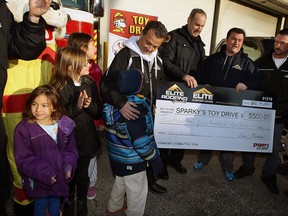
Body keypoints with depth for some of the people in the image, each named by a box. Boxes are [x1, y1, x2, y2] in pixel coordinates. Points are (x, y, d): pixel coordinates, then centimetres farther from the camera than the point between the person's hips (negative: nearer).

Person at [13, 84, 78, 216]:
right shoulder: (24, 129, -19)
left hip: (59, 178, 3)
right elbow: (23, 159, -16)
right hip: (38, 181, -3)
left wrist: (69, 166, -15)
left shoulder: (65, 125, -9)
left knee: (55, 205, 27)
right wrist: (44, 173, -24)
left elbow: (70, 149, 1)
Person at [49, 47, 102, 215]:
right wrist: (76, 107, -27)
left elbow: (99, 112, -2)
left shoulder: (89, 83, -3)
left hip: (86, 139, 3)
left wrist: (89, 105, -22)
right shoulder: (59, 88, -14)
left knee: (83, 176, 17)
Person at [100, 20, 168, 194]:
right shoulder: (126, 54, -15)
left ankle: (150, 181, 42)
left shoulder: (157, 59, 8)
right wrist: (121, 103, -38)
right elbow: (107, 82, -23)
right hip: (130, 115, -6)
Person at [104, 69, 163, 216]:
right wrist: (154, 159, -17)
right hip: (132, 160, -9)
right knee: (137, 190, 13)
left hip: (118, 154, 9)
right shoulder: (134, 110, -30)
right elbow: (140, 141, -29)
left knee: (120, 182, 31)